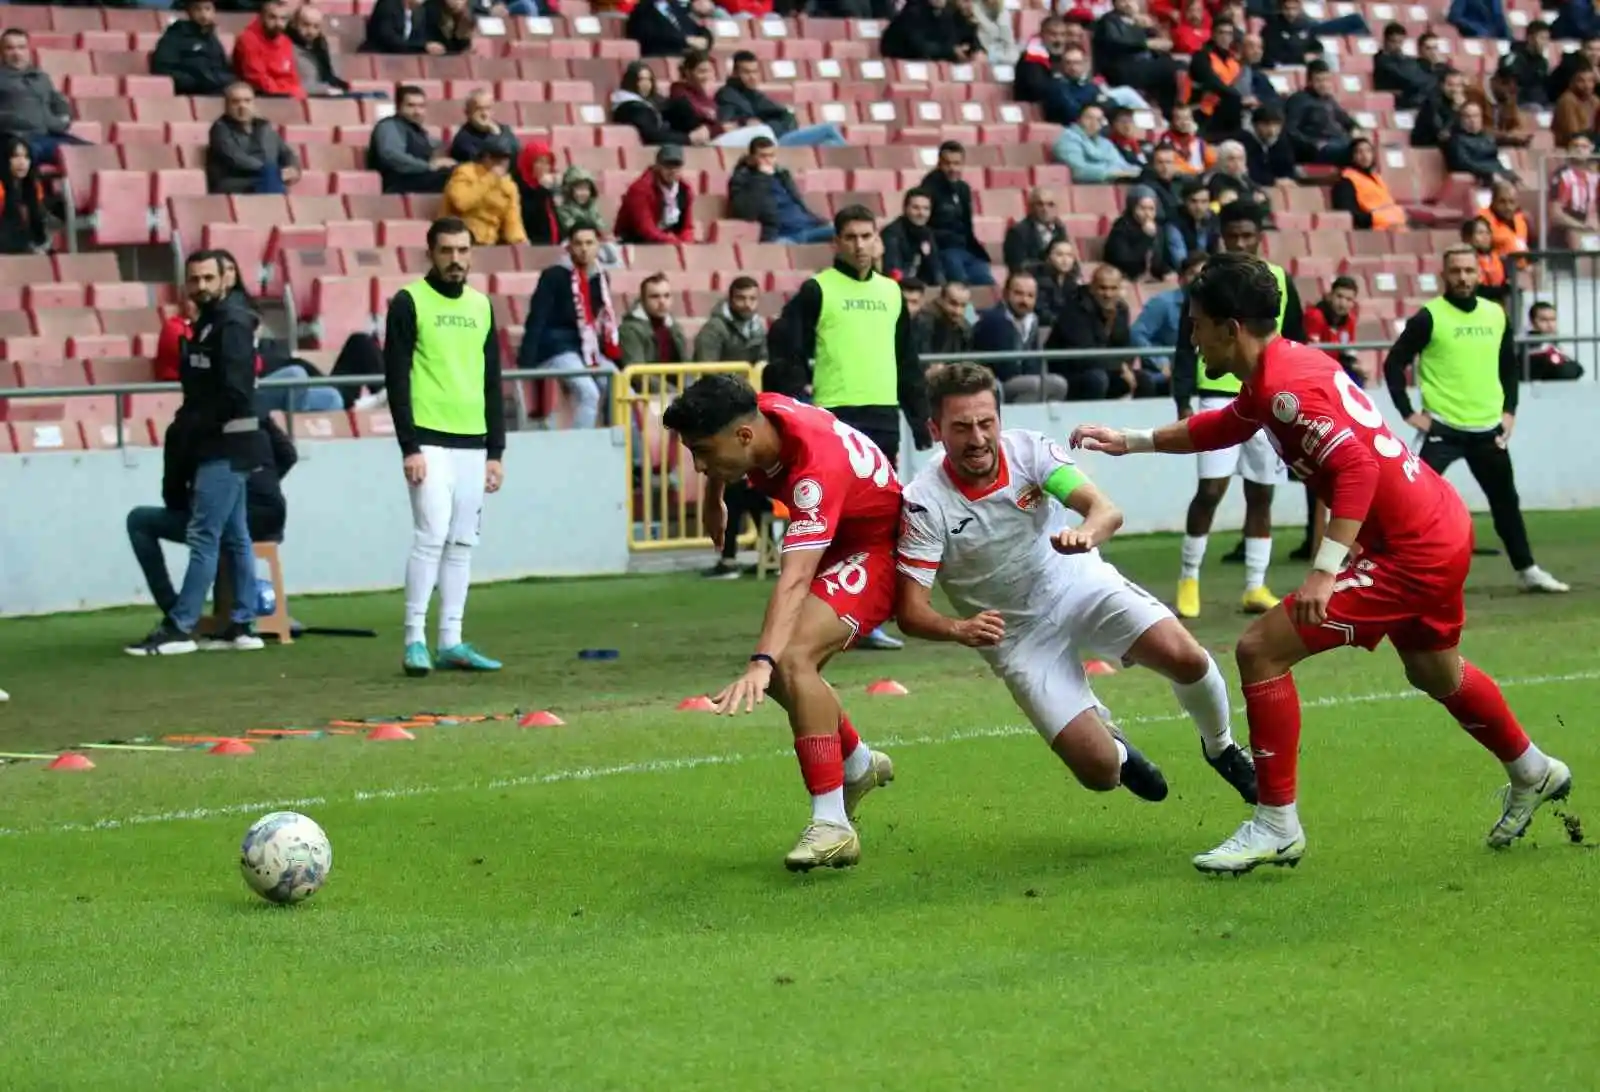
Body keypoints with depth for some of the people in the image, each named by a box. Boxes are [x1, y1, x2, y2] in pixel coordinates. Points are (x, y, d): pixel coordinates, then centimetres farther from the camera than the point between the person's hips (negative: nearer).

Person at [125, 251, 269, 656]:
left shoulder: (232, 324, -13)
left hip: (226, 447, -10)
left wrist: (192, 424, -12)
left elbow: (235, 393, -21)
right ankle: (243, 625, 14)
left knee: (203, 535, -9)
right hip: (221, 446, 10)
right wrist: (190, 421, 2)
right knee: (234, 537, 11)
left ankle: (179, 628, -9)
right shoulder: (209, 323, 16)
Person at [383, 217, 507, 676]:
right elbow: (396, 379, -6)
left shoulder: (481, 305, 14)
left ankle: (451, 642, 9)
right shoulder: (409, 302, -2)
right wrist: (409, 447, -13)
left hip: (473, 444, 6)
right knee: (432, 535, -13)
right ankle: (414, 640, -8)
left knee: (463, 543, 5)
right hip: (429, 441, -6)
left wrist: (496, 451, 11)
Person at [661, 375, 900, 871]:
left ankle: (832, 825, -27)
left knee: (792, 658, -28)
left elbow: (794, 580, -49)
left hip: (876, 546, -9)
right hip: (831, 540, 9)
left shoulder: (816, 467, -39)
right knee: (781, 669, 8)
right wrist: (714, 495, 24)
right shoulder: (755, 415, -16)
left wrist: (762, 663, -59)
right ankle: (858, 764, 36)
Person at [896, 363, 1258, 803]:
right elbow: (909, 611, -19)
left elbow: (1107, 511, -25)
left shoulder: (1029, 449, -14)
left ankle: (1221, 748, 9)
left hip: (1084, 586, 2)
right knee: (1100, 771, -15)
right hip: (1018, 634, -1)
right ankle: (1114, 744, 26)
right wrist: (959, 629, -40)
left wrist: (1085, 532, -49)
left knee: (1185, 658, -25)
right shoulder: (924, 502, -19)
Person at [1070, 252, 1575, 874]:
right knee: (1434, 674, 32)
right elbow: (1223, 427, 30)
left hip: (1411, 551, -11)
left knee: (1261, 650, -11)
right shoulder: (1273, 375, 9)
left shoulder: (1288, 386, -22)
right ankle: (1533, 775, 54)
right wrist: (1132, 442, 31)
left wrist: (1324, 571, -33)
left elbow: (1357, 466, -31)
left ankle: (1275, 825, -4)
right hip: (1440, 527, 11)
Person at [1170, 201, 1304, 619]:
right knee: (1210, 489, -10)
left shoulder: (1280, 282, 6)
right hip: (1220, 399, -3)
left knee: (1261, 494, 6)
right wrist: (1183, 402, -9)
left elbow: (1296, 346, 11)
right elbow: (1187, 346, -1)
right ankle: (1188, 579, 3)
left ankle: (1255, 587, 13)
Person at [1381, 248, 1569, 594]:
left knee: (1506, 500, 16)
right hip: (1442, 428, -5)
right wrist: (1408, 412, -11)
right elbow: (1394, 363, -7)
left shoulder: (1496, 315, 6)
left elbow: (1509, 365, 19)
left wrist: (1509, 410, 11)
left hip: (1488, 429, 5)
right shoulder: (1429, 317, -9)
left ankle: (1527, 570, 30)